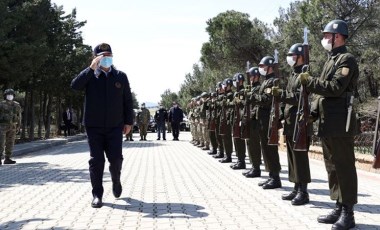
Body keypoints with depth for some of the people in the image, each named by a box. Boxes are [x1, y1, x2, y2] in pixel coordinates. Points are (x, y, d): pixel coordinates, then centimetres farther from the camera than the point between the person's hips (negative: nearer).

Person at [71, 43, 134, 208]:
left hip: (115, 126, 1)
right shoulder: (90, 76, 3)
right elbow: (75, 85, -16)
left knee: (116, 158, -3)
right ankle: (97, 194, 11)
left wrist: (128, 121, 5)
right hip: (94, 126, 0)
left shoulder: (120, 76, 6)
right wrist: (91, 68, -20)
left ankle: (116, 181, 29)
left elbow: (128, 100, 9)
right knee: (96, 161, 1)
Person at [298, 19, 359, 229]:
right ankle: (339, 208, 22)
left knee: (344, 167, -4)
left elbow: (335, 88, -20)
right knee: (332, 166, 13)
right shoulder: (330, 60, 20)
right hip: (327, 123, 10)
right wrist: (312, 113, 10)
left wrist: (309, 81, -15)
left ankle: (348, 213, 3)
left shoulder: (346, 59, -8)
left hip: (340, 124, -9)